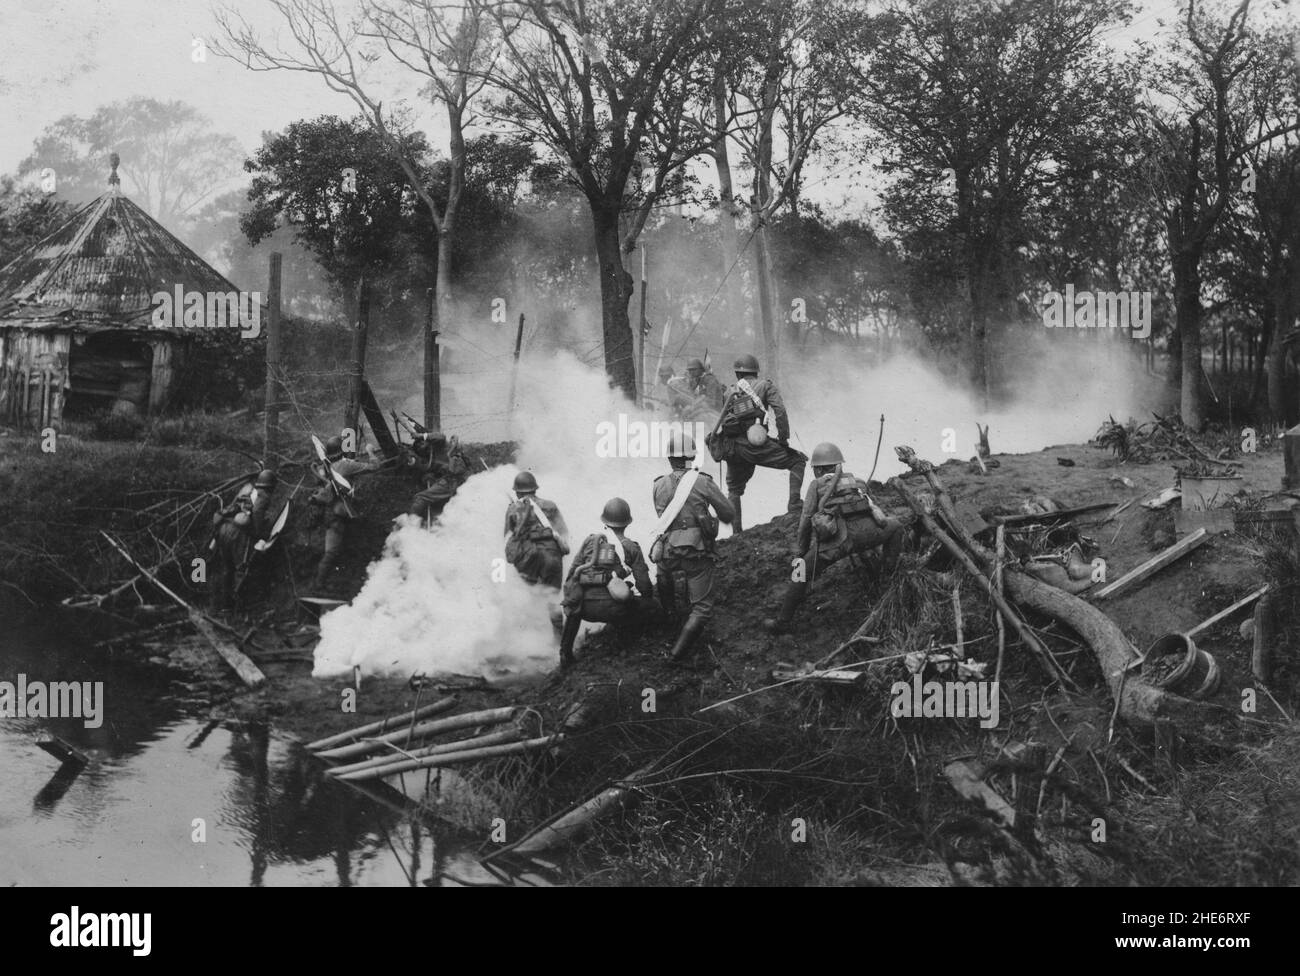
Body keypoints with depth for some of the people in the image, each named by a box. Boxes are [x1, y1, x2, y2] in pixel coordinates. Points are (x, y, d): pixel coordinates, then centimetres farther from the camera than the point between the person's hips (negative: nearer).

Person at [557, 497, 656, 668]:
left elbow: (572, 575, 9)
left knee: (574, 608, 38)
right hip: (615, 611, -3)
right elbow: (644, 585, 2)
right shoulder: (631, 547, 6)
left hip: (587, 609, 3)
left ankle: (565, 653, 28)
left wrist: (569, 602, 21)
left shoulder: (590, 541, 11)